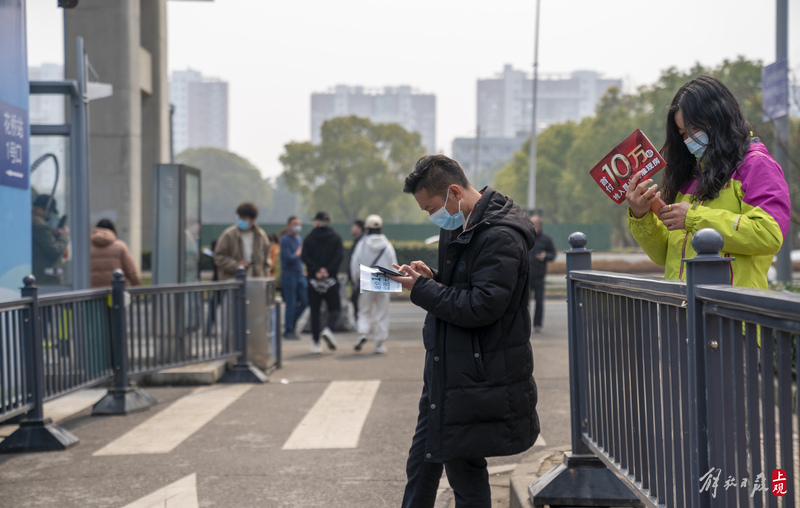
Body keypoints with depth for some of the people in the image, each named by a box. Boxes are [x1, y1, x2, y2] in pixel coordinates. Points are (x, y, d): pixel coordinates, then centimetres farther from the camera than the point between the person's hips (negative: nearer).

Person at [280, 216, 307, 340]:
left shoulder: (299, 239, 14)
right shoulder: (285, 240, -11)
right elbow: (288, 258, -20)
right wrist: (297, 254, -2)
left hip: (299, 274, 8)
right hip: (289, 275, -8)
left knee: (305, 301, 5)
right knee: (291, 304, -4)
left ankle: (292, 323, 23)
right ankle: (288, 331, 5)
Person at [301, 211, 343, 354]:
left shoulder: (310, 238, 2)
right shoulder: (336, 237, 3)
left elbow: (305, 256, -9)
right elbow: (340, 256, -10)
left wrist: (316, 271, -13)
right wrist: (328, 271, -13)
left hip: (314, 279, 0)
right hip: (331, 279, 0)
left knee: (315, 311, 6)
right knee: (334, 308, 10)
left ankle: (316, 343, 2)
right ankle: (328, 329, -20)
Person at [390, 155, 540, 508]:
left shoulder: (500, 237, -19)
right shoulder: (458, 227, 12)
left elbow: (481, 307, -25)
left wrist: (422, 289, -17)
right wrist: (430, 278, 3)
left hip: (477, 379, -9)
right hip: (445, 370, 9)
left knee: (464, 473, 0)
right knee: (420, 467, 15)